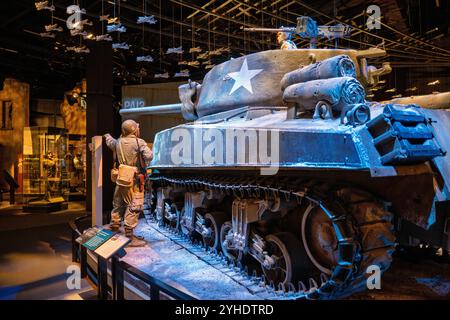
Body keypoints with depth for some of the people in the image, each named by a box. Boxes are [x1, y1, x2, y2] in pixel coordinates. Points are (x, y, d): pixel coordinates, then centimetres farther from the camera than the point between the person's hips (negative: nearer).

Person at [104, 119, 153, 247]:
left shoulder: (118, 143, 9)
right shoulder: (139, 142, -12)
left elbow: (110, 142, 31)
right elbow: (149, 156, -21)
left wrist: (107, 136, 55)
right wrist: (144, 165, 1)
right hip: (135, 179, -7)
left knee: (118, 204, 19)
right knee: (134, 206, -5)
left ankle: (114, 228, 32)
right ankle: (129, 235, -6)